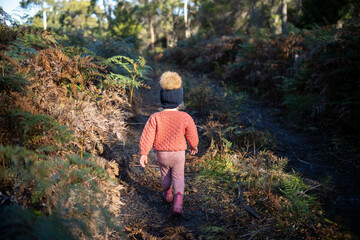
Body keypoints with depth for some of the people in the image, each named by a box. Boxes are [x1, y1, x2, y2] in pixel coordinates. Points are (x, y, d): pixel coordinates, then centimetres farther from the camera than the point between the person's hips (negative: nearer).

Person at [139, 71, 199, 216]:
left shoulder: (155, 118, -19)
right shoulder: (185, 118, -17)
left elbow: (147, 137, -16)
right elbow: (192, 136, -4)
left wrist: (143, 154, -4)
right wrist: (193, 147, 16)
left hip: (161, 154, 1)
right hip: (179, 153, -1)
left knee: (165, 174, 26)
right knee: (178, 177, 14)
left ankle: (168, 195, 48)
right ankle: (178, 203, -5)